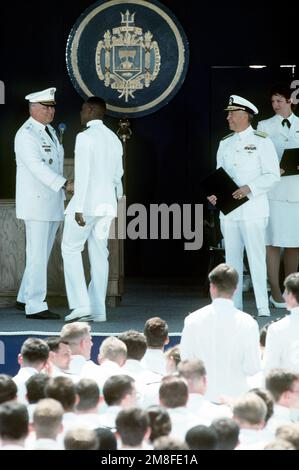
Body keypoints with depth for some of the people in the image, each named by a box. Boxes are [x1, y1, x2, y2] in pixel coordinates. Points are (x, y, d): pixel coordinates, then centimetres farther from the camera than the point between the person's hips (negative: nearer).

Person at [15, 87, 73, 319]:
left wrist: (61, 197, 17)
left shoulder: (50, 131, 15)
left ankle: (25, 298, 23)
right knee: (38, 255, -7)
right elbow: (38, 167, -25)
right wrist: (65, 184, -33)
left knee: (42, 254, 13)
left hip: (53, 203, 9)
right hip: (36, 203, -9)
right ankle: (35, 307, -5)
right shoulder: (26, 135, -13)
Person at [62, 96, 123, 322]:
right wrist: (116, 199, 29)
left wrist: (78, 208, -19)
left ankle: (81, 304, -7)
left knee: (71, 249, 2)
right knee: (99, 254, 8)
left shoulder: (85, 137, -12)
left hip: (87, 202, -7)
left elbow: (82, 174, -18)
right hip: (107, 203, 7)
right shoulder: (113, 138, 12)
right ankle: (98, 309, 6)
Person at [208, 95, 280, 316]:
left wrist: (249, 188, -18)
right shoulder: (225, 144, 16)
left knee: (256, 257, -9)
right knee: (232, 257, 6)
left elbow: (272, 175, -6)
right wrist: (214, 193, 0)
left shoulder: (262, 142, -1)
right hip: (228, 209, 6)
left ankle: (262, 307, -8)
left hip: (253, 208, -6)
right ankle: (234, 306, 11)